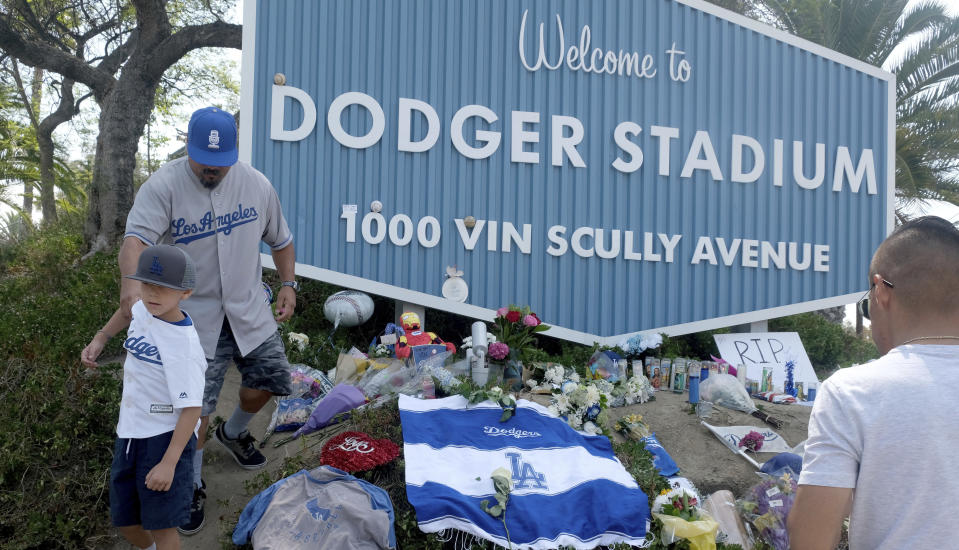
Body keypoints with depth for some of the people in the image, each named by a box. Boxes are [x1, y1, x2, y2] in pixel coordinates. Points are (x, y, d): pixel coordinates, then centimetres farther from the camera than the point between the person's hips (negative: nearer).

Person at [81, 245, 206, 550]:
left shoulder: (183, 347, -23)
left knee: (161, 524, -6)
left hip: (166, 436, -8)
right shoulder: (144, 310, 0)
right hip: (130, 433, 8)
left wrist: (168, 463, -26)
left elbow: (191, 408, -23)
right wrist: (101, 337, 18)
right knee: (125, 520, 17)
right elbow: (128, 310, 28)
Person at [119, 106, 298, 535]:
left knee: (268, 379, 12)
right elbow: (135, 237, -32)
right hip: (195, 317, -4)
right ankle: (191, 487, 18)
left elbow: (280, 239, 12)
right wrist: (132, 280, -51)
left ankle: (234, 433, 45)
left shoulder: (256, 185, -3)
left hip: (249, 310, 4)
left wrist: (288, 284, 5)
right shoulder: (163, 187, -16)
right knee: (196, 406, -4)